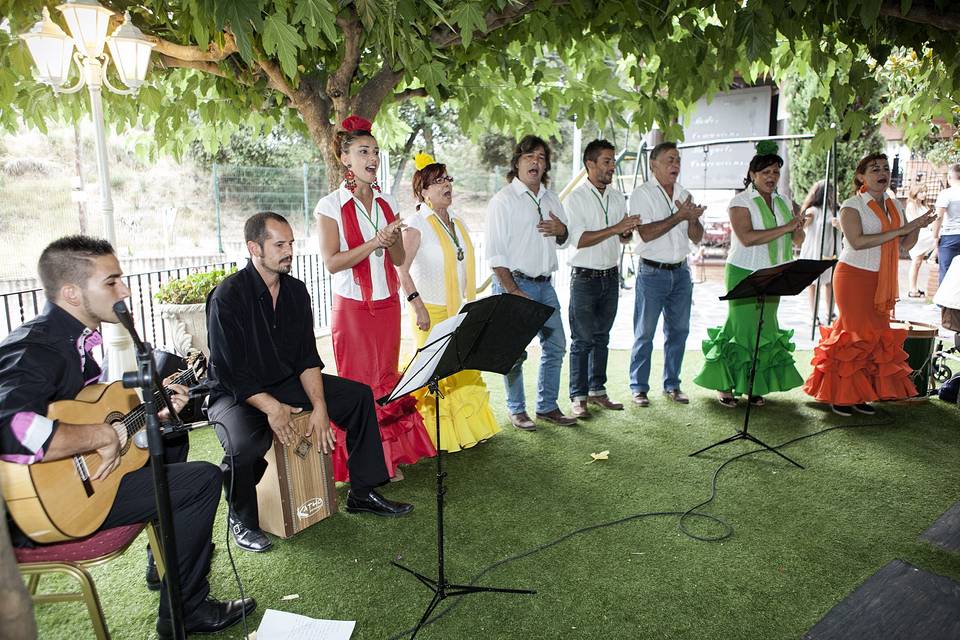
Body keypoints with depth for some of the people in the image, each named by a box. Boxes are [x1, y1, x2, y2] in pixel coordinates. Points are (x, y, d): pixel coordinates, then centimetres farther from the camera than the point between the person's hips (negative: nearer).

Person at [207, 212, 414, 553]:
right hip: (237, 393, -6)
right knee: (244, 445, -36)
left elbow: (307, 357, -1)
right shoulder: (227, 296, -18)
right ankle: (242, 519, -2)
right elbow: (228, 371, -21)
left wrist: (319, 406, -13)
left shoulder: (296, 290, 1)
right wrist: (271, 407, -30)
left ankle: (362, 493, 7)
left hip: (287, 382, 7)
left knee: (360, 395, -4)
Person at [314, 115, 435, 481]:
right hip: (352, 307, -5)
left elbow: (399, 259, 8)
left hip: (387, 304, 5)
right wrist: (374, 242, -21)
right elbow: (331, 262, -14)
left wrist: (391, 241, -13)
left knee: (387, 380, 9)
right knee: (358, 382, 2)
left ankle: (388, 458, 19)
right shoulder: (331, 206, -6)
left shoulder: (387, 203, 8)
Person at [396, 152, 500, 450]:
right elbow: (401, 271, -17)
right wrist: (419, 307, -21)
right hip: (431, 312, -7)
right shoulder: (417, 226, -11)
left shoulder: (457, 222, 11)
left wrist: (470, 303, 15)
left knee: (466, 370, 11)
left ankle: (469, 428, 23)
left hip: (458, 311, 7)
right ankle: (440, 437, 10)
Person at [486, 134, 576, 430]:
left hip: (545, 284, 7)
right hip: (514, 283, -7)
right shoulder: (503, 199, -7)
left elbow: (565, 242, 22)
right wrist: (513, 291, -18)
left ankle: (548, 406, 23)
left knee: (555, 345, 10)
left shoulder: (551, 199, 14)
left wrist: (562, 230, -2)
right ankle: (517, 410, 15)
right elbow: (495, 252, -12)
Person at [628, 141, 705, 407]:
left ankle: (672, 384, 23)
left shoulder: (685, 195, 13)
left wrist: (693, 218, -10)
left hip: (680, 271, 6)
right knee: (645, 333, 0)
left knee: (678, 330, 10)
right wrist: (679, 216, -19)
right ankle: (638, 387, 11)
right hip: (652, 273, -6)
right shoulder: (642, 194, -5)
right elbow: (646, 233, -18)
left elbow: (697, 238, 11)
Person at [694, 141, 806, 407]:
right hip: (744, 275, -6)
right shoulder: (741, 201, -6)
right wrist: (785, 228, -21)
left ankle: (753, 386, 15)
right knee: (742, 327, -7)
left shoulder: (783, 202, 12)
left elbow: (798, 241, 13)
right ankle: (725, 386, 3)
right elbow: (747, 237, -22)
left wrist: (798, 228, -10)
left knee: (766, 329, 7)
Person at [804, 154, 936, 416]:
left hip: (882, 281, 7)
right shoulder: (851, 206, -9)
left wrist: (917, 226, -5)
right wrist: (900, 230, -22)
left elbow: (905, 245, 13)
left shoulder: (893, 205, 12)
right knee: (856, 334, -7)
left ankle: (859, 394, 15)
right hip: (854, 276, -7)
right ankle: (839, 396, 3)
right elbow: (857, 241, -23)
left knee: (877, 335, 7)